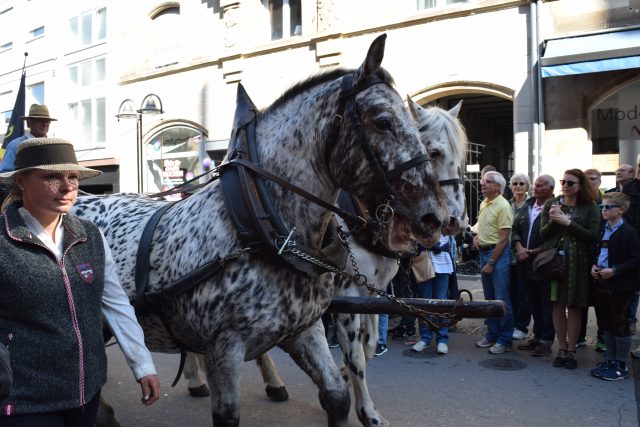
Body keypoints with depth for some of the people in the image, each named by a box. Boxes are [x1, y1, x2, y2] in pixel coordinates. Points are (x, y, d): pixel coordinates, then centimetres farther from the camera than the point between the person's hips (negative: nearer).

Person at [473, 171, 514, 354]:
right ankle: (492, 334, 26)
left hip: (498, 253, -8)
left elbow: (504, 238, -17)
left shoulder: (503, 206, -14)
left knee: (502, 299, -2)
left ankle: (505, 340, 8)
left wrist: (491, 263, -17)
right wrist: (477, 236, 6)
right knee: (489, 297, 15)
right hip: (483, 251, 8)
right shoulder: (483, 204, 11)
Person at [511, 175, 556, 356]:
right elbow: (515, 229, 15)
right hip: (526, 264, 7)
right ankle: (537, 336, 28)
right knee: (533, 302, 16)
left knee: (547, 304, 3)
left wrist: (535, 251, -15)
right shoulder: (526, 206, 11)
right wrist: (519, 247, -2)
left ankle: (546, 340, 13)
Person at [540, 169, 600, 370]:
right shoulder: (551, 204, 5)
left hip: (578, 262, -1)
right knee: (558, 305, 5)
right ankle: (561, 349, 18)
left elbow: (592, 236, -9)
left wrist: (568, 223, -15)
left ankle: (571, 350, 17)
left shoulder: (590, 207, 0)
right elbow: (543, 234, 2)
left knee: (574, 306, 5)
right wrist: (552, 221, -16)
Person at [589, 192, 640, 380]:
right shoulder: (602, 230, 9)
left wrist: (615, 271, -21)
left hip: (621, 286, -7)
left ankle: (621, 365, 13)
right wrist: (594, 266, 1)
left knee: (620, 325, 2)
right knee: (607, 324, 14)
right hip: (602, 284, 7)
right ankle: (610, 361, 26)